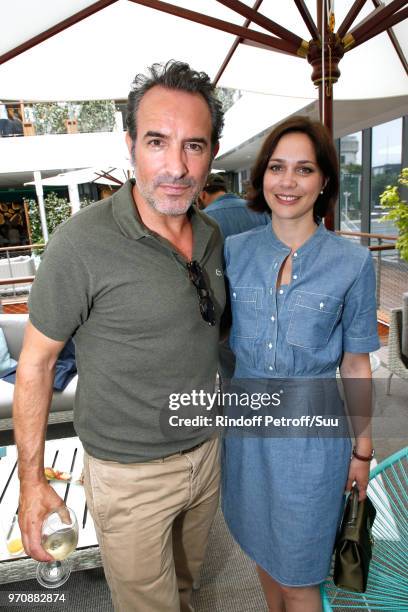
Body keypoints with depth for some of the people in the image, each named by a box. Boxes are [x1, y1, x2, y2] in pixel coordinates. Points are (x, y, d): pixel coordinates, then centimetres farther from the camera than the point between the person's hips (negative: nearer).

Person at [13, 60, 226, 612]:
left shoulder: (211, 235, -3)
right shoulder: (83, 243, -23)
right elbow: (36, 362, -14)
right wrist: (31, 481, -10)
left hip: (206, 451, 6)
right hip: (131, 474, -5)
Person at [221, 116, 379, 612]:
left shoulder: (351, 262, -10)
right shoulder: (235, 250, -4)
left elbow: (356, 365, -3)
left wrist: (362, 450, 3)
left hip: (311, 432, -3)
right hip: (246, 425, 3)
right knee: (261, 546, 26)